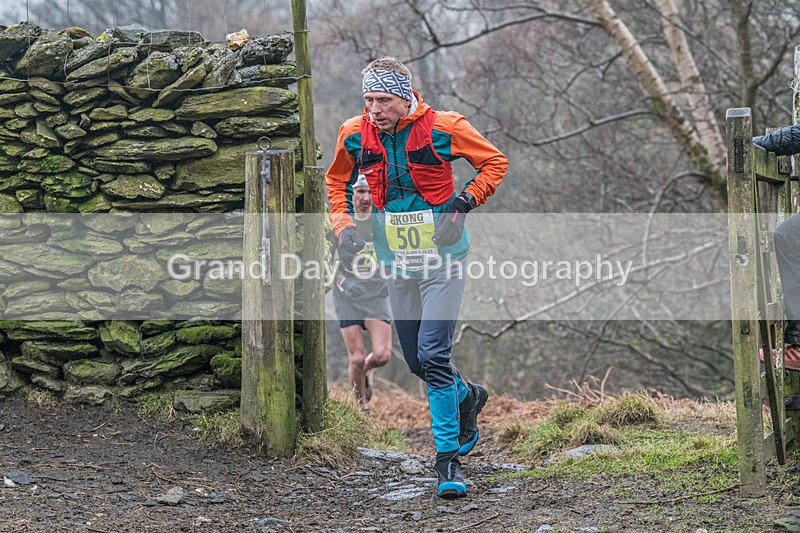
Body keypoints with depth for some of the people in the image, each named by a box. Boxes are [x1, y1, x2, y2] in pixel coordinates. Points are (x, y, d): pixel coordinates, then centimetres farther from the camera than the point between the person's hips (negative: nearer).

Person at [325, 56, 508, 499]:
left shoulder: (443, 128, -13)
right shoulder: (354, 135, -3)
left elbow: (494, 162, 1)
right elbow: (337, 180, 17)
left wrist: (464, 201, -12)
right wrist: (343, 225, 1)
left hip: (443, 259, -4)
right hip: (396, 261, 5)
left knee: (433, 355, -15)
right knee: (416, 362, 11)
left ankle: (448, 458, -7)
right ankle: (467, 398, 42)